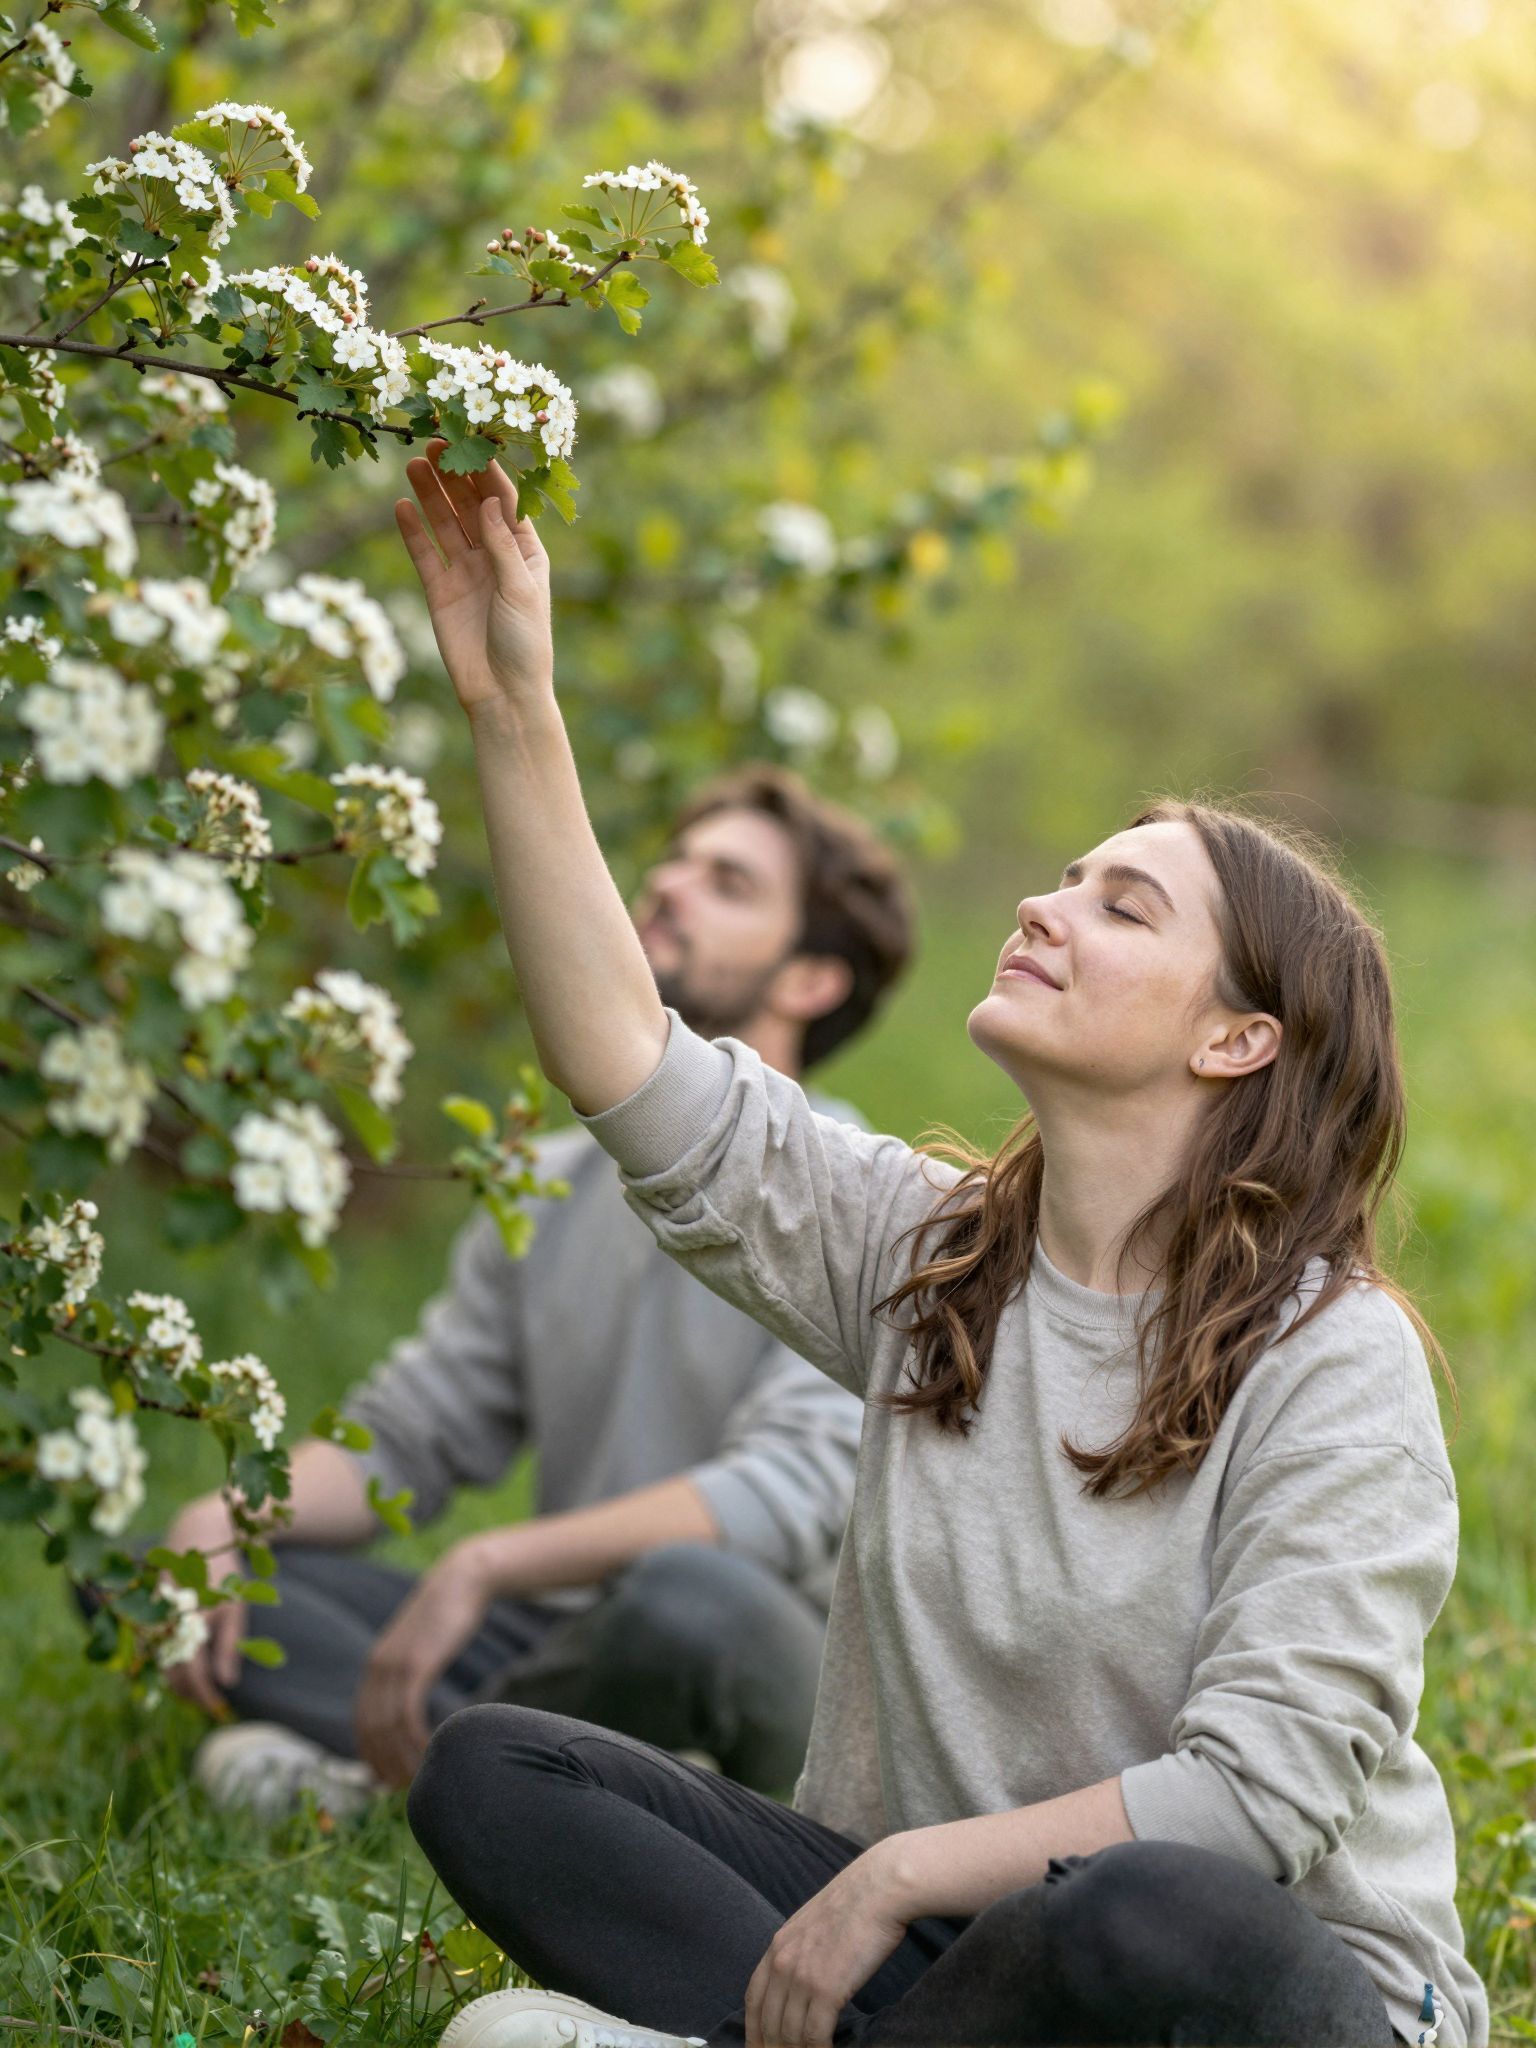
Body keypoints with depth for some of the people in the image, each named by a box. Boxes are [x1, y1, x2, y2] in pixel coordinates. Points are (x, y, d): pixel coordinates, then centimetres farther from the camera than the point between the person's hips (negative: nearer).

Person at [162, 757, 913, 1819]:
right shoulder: (550, 1188, 12)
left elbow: (792, 1492, -23)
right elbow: (399, 1441, 12)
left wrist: (484, 1566, -30)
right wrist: (221, 1520, -9)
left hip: (780, 1685, -5)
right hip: (563, 1651, 6)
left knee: (692, 1594, -41)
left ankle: (403, 1765, -13)